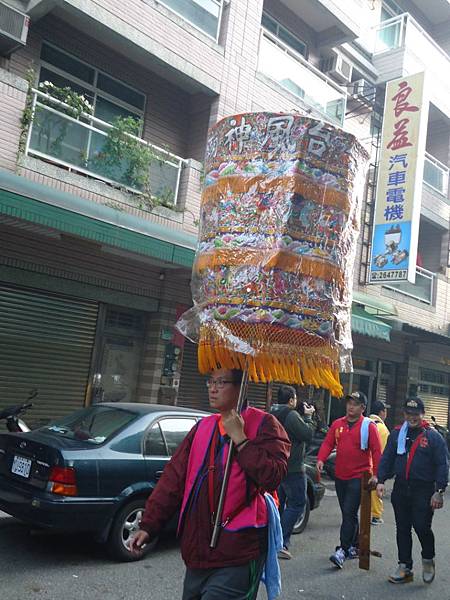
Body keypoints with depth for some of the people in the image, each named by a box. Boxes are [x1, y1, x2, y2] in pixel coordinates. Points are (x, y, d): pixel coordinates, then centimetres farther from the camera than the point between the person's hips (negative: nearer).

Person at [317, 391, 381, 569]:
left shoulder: (369, 426, -6)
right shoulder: (337, 424, 7)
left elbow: (376, 451, -8)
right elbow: (328, 443, 4)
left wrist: (376, 474, -14)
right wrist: (321, 459, -13)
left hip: (359, 477, -5)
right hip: (340, 477, 5)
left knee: (349, 513, -11)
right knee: (348, 513, 15)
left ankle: (343, 551, -7)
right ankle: (354, 547, 29)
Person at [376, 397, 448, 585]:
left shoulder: (433, 436, -3)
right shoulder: (396, 434, 8)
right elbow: (386, 458, 10)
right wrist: (381, 480, 0)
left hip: (424, 491, -4)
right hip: (400, 489, 4)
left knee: (422, 527, -7)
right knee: (402, 529, 9)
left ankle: (428, 560, 22)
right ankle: (404, 567, 21)